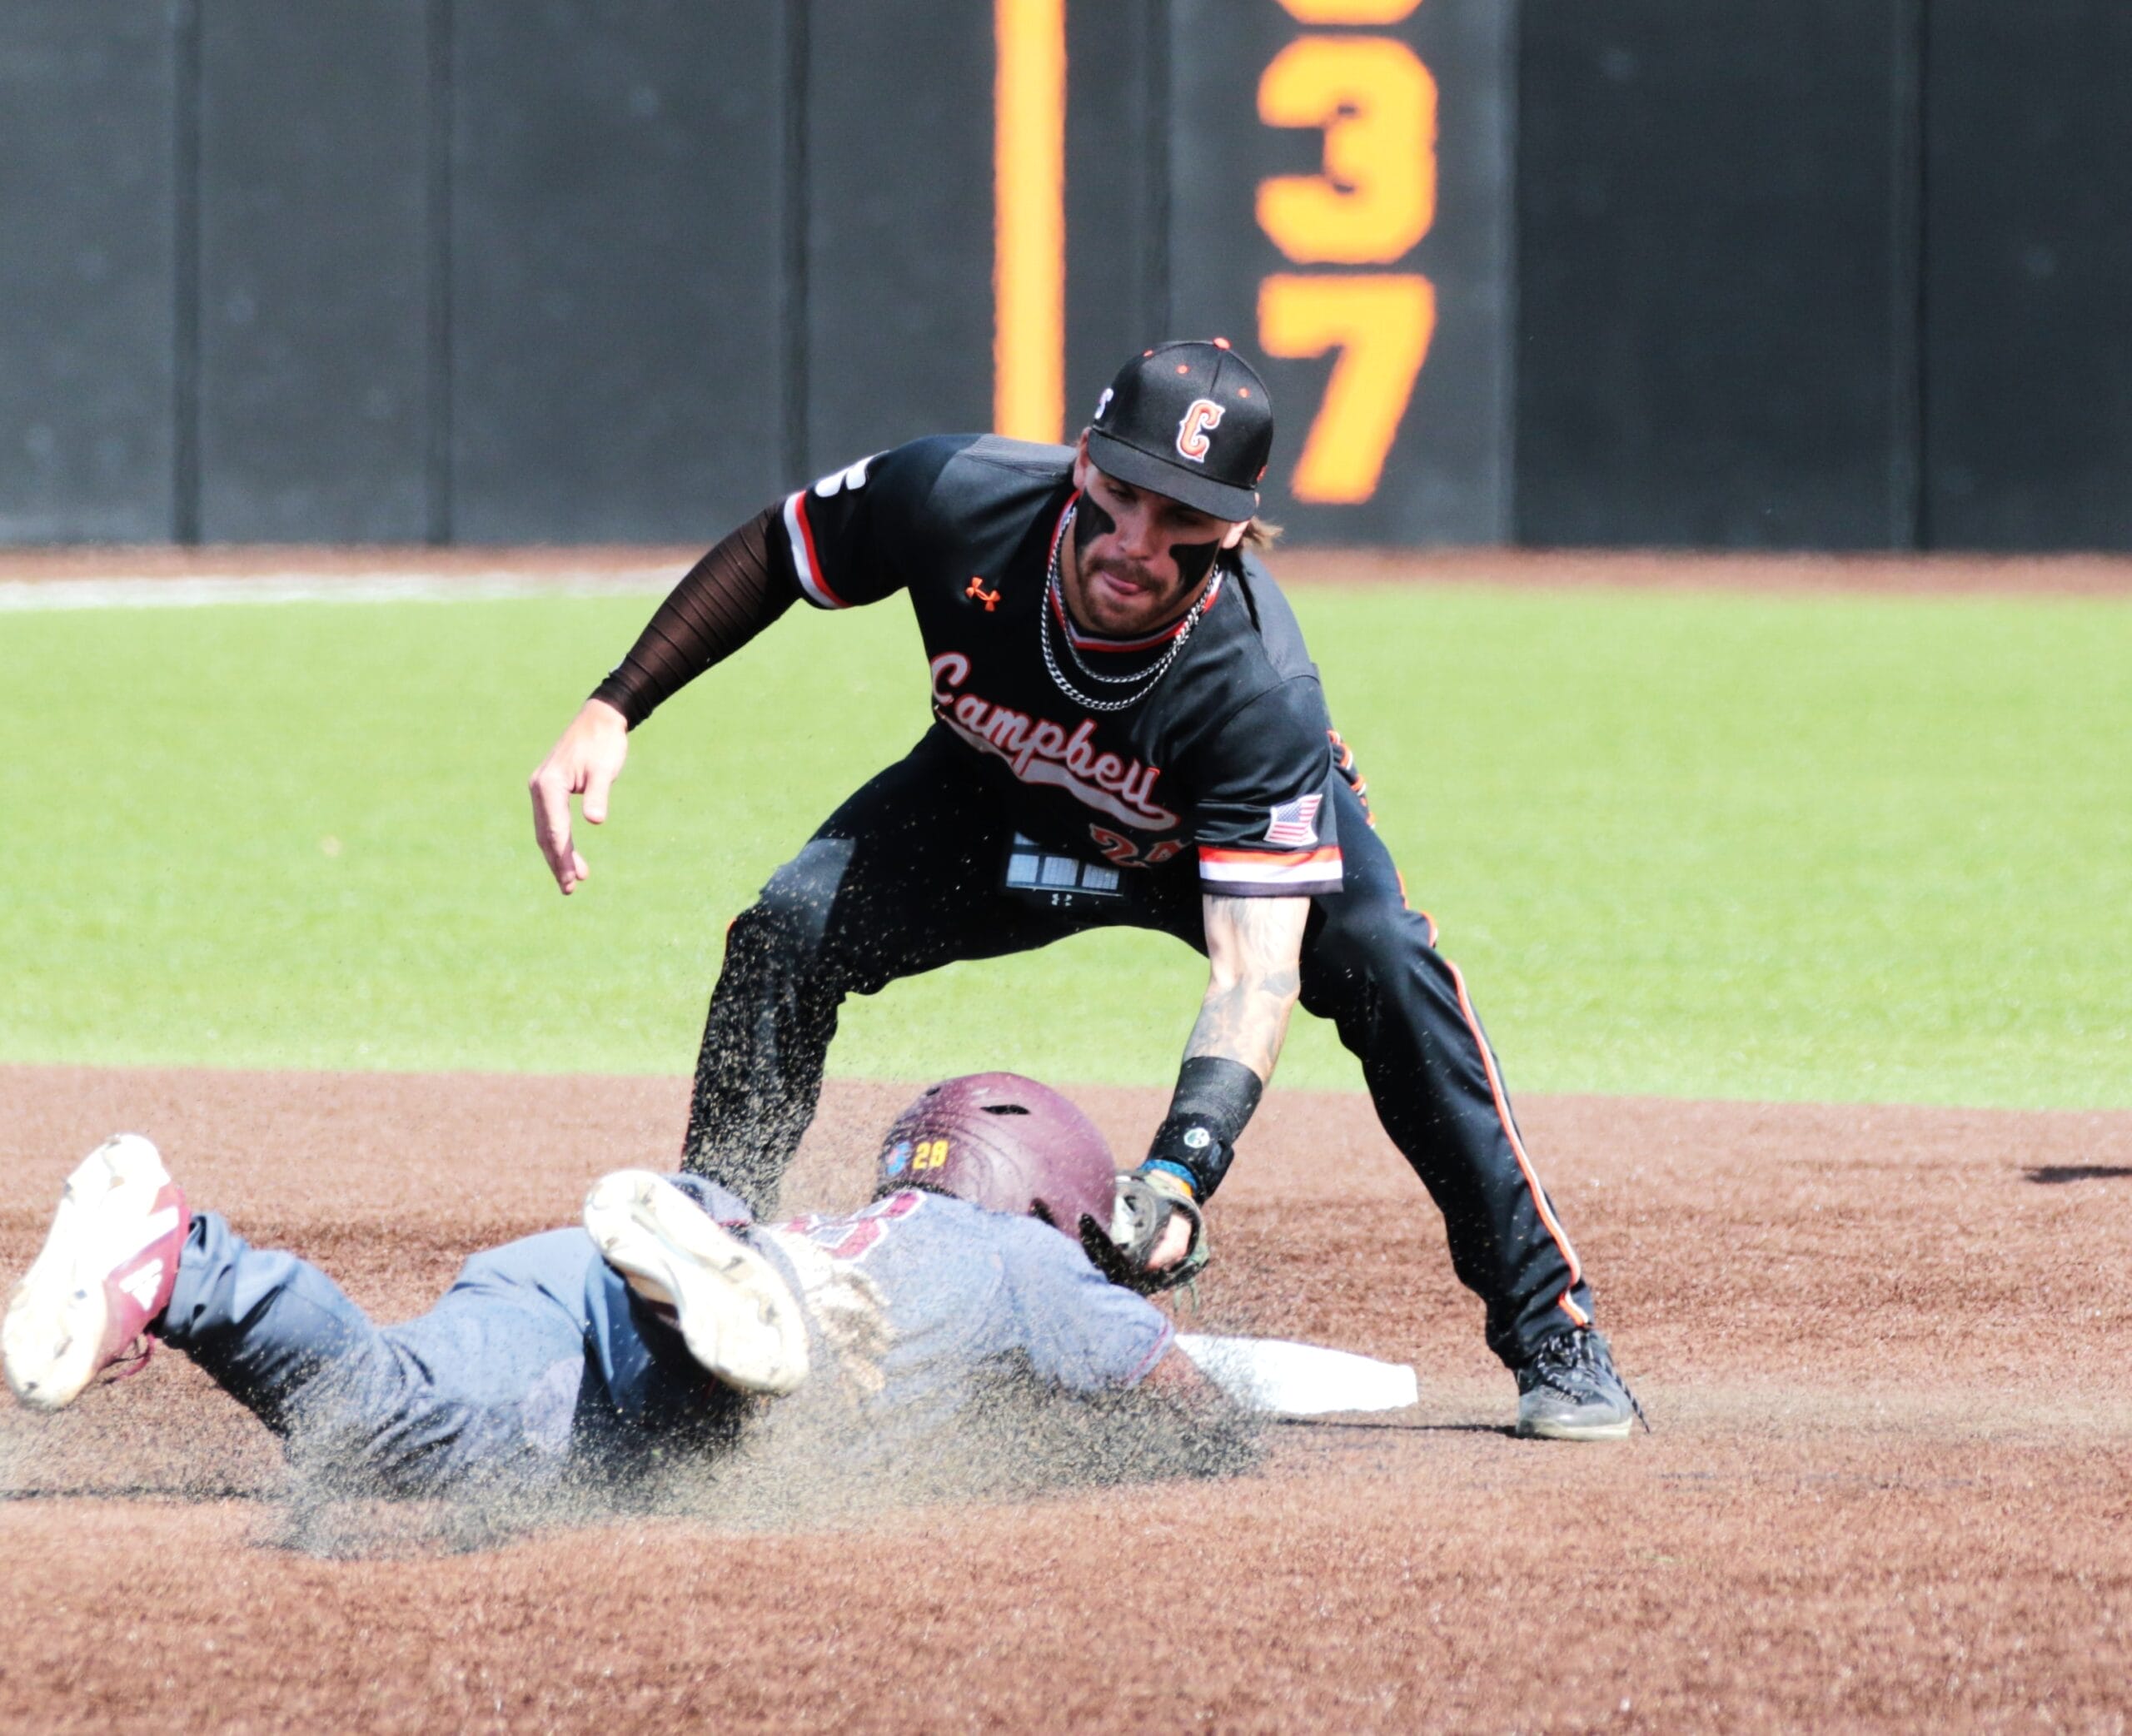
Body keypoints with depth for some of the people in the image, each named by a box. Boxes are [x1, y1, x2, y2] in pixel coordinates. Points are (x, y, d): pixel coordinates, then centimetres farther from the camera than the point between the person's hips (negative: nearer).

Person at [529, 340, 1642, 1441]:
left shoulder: (1257, 691, -40)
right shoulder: (957, 498, -34)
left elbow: (1255, 966, -44)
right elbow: (769, 554, -12)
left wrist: (1181, 1175, -59)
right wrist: (615, 711, -19)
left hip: (1228, 835, -2)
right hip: (988, 811, 2)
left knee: (1389, 968, -28)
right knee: (787, 936, -22)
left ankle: (1551, 1334, -14)